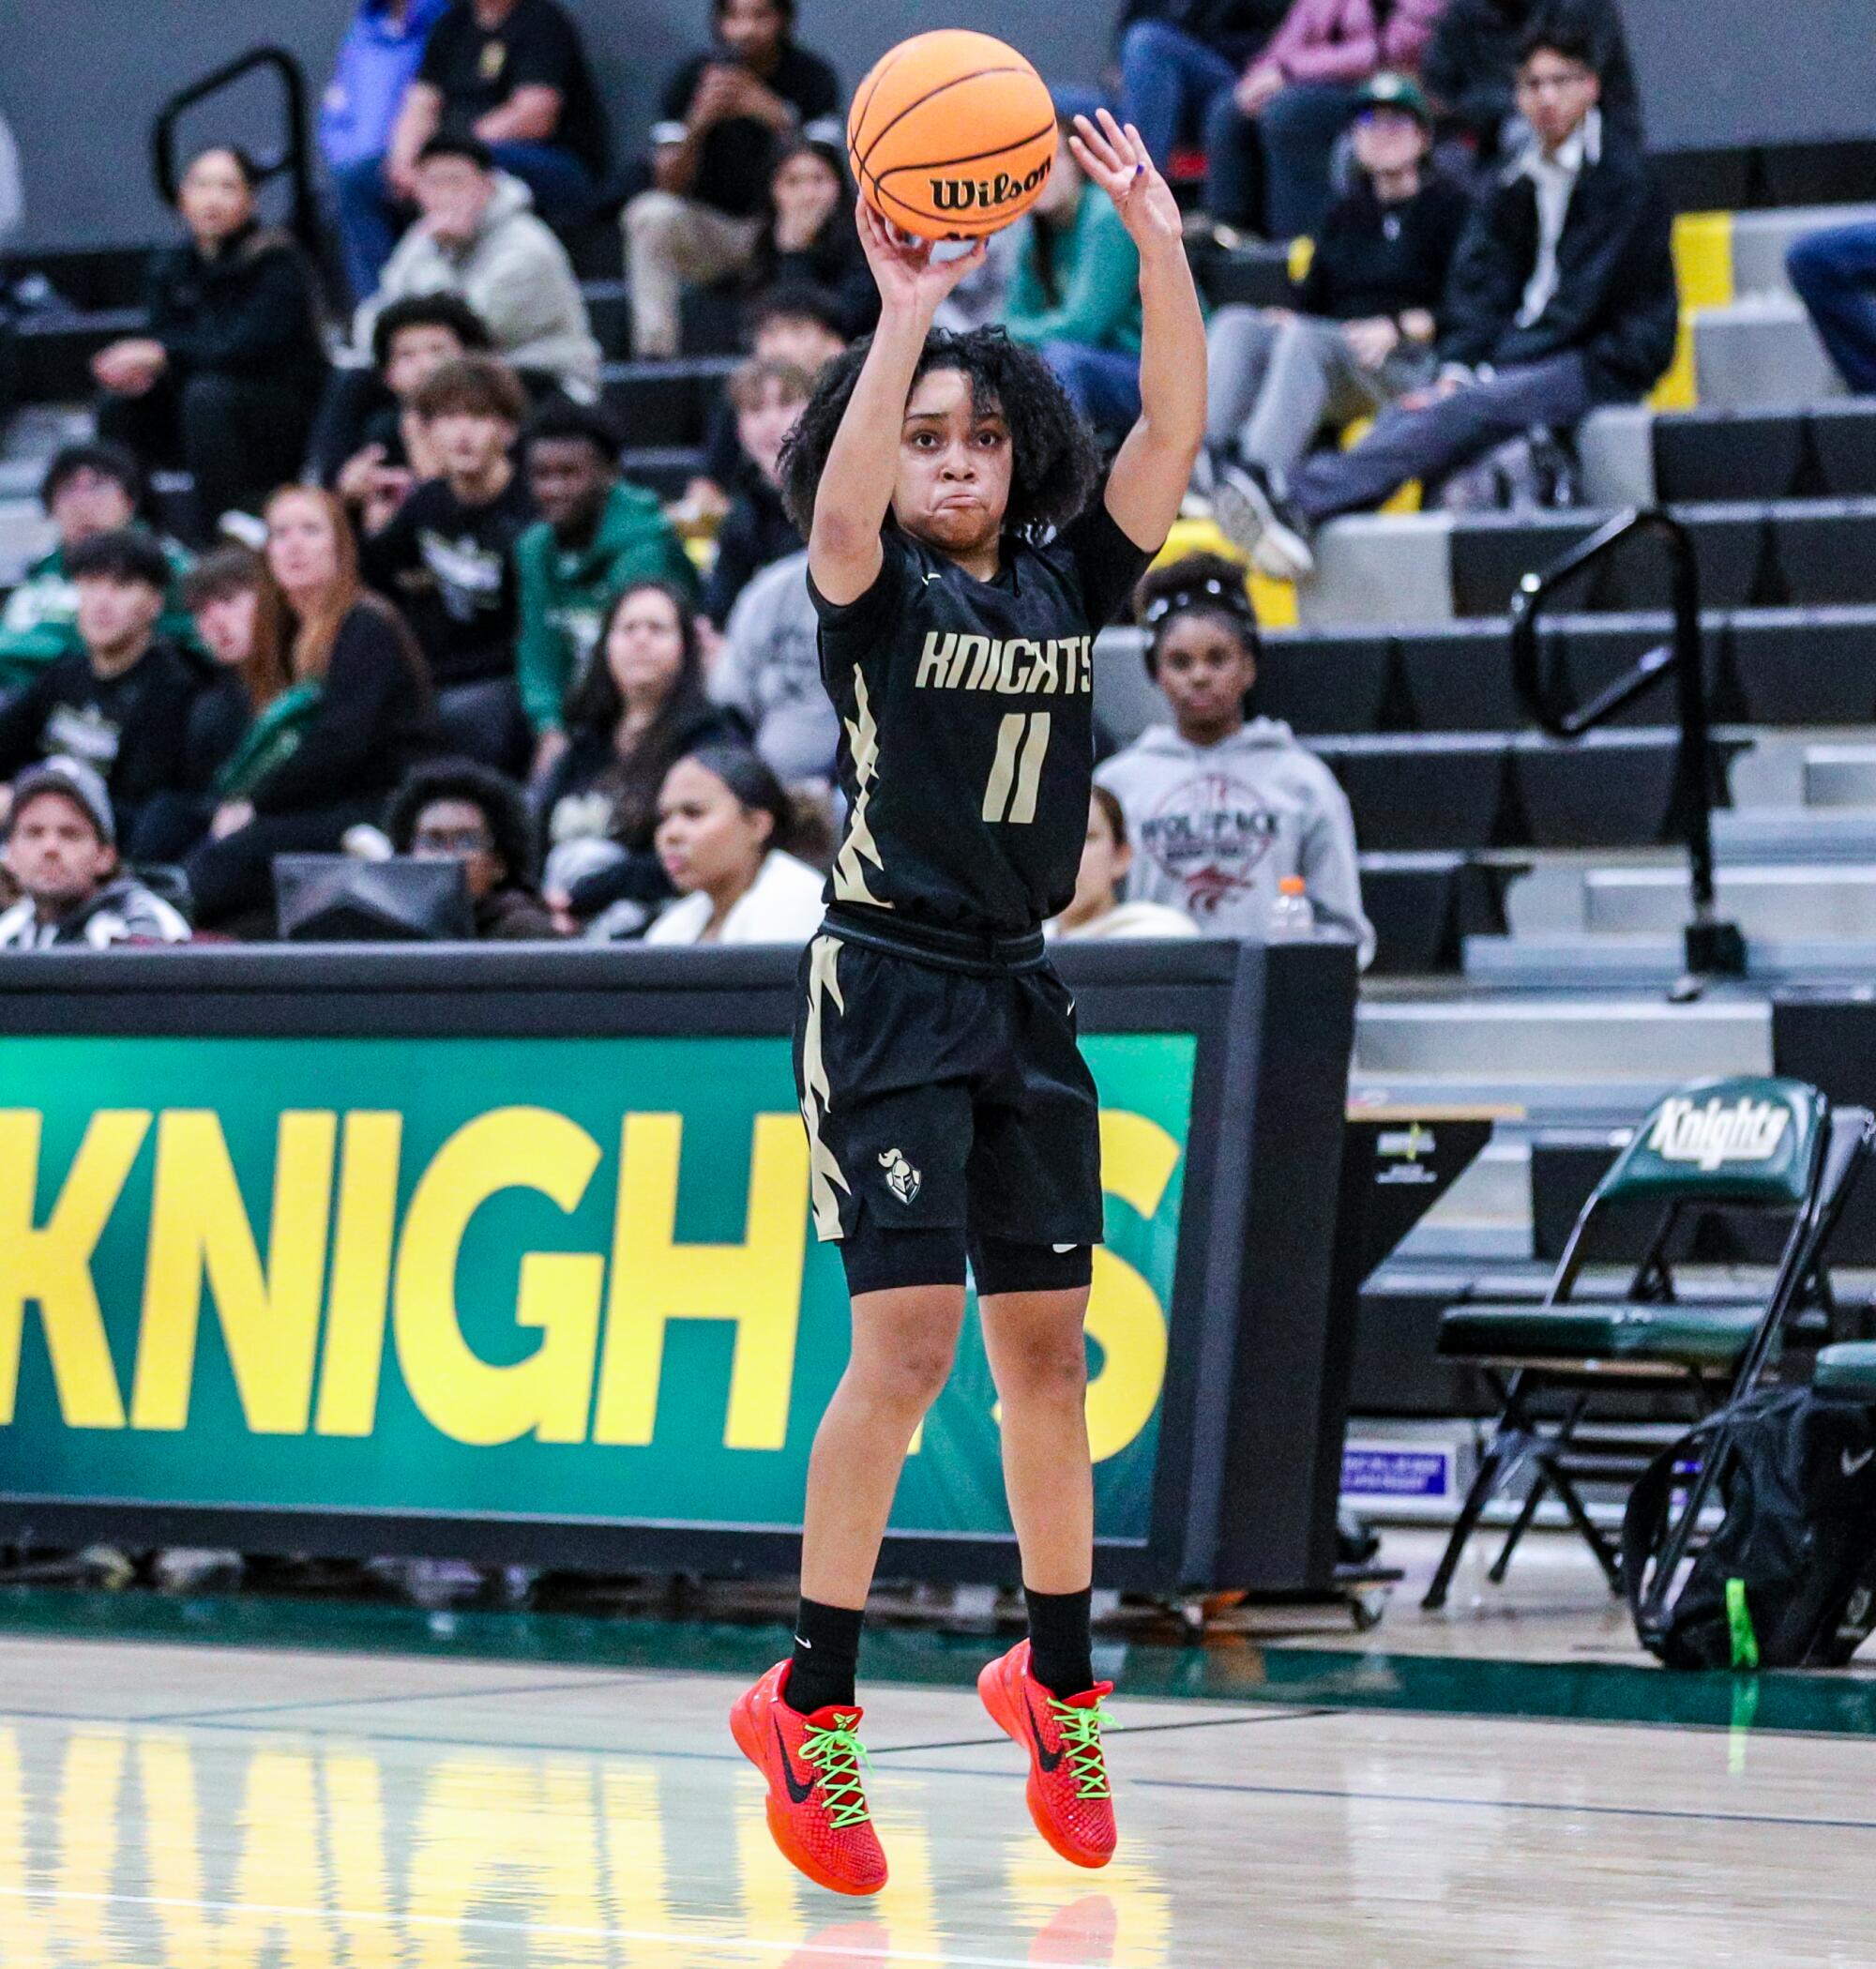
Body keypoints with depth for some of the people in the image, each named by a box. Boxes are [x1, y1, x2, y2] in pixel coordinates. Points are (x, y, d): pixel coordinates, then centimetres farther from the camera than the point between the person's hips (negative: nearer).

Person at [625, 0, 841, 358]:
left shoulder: (812, 77, -7)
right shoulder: (692, 76, -7)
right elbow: (669, 185, -13)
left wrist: (772, 113, -33)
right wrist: (700, 120, -31)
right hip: (709, 230, 0)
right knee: (653, 213, -30)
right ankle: (654, 352, -28)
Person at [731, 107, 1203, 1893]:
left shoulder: (1069, 578, 8)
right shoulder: (873, 591, -4)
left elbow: (1172, 432, -4)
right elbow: (841, 496, -27)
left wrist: (1160, 245, -16)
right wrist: (904, 315, -37)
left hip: (1023, 999, 5)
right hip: (889, 986, -5)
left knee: (1045, 1345, 9)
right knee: (908, 1336, -13)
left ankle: (1056, 1678, 23)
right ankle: (809, 1701, -7)